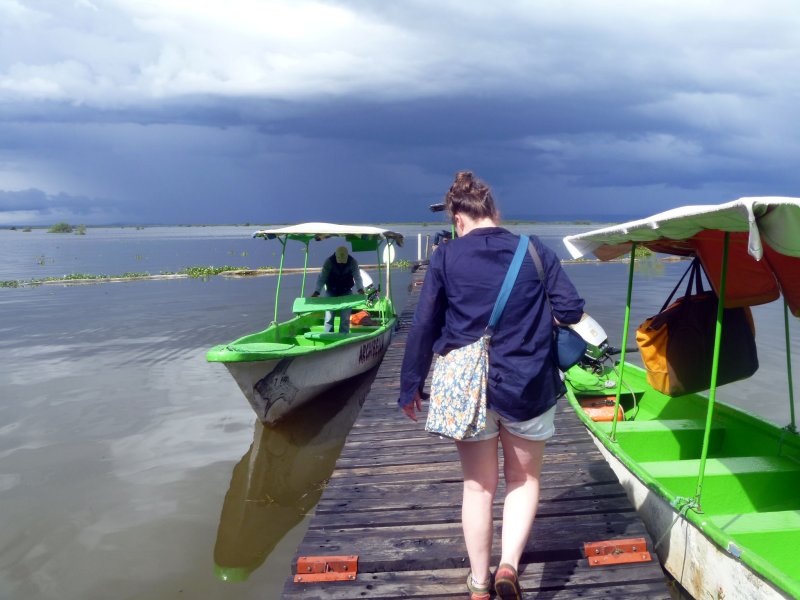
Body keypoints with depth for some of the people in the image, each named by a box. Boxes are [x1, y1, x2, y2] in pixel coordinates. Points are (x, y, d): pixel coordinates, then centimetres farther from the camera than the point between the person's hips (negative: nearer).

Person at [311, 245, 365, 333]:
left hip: (346, 293, 0)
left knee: (345, 318, -4)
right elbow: (322, 277, -19)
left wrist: (360, 289, -41)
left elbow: (357, 277, -21)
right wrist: (316, 292, -32)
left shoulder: (353, 262, -14)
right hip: (331, 292, 0)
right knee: (329, 317, -4)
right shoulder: (329, 261, -17)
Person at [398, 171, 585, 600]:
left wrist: (411, 387, 5)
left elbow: (423, 327, -4)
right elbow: (571, 310, -4)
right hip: (528, 387, 0)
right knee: (524, 479, 21)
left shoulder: (445, 258, -3)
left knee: (478, 486, 16)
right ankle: (509, 564, 3)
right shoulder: (536, 251, -2)